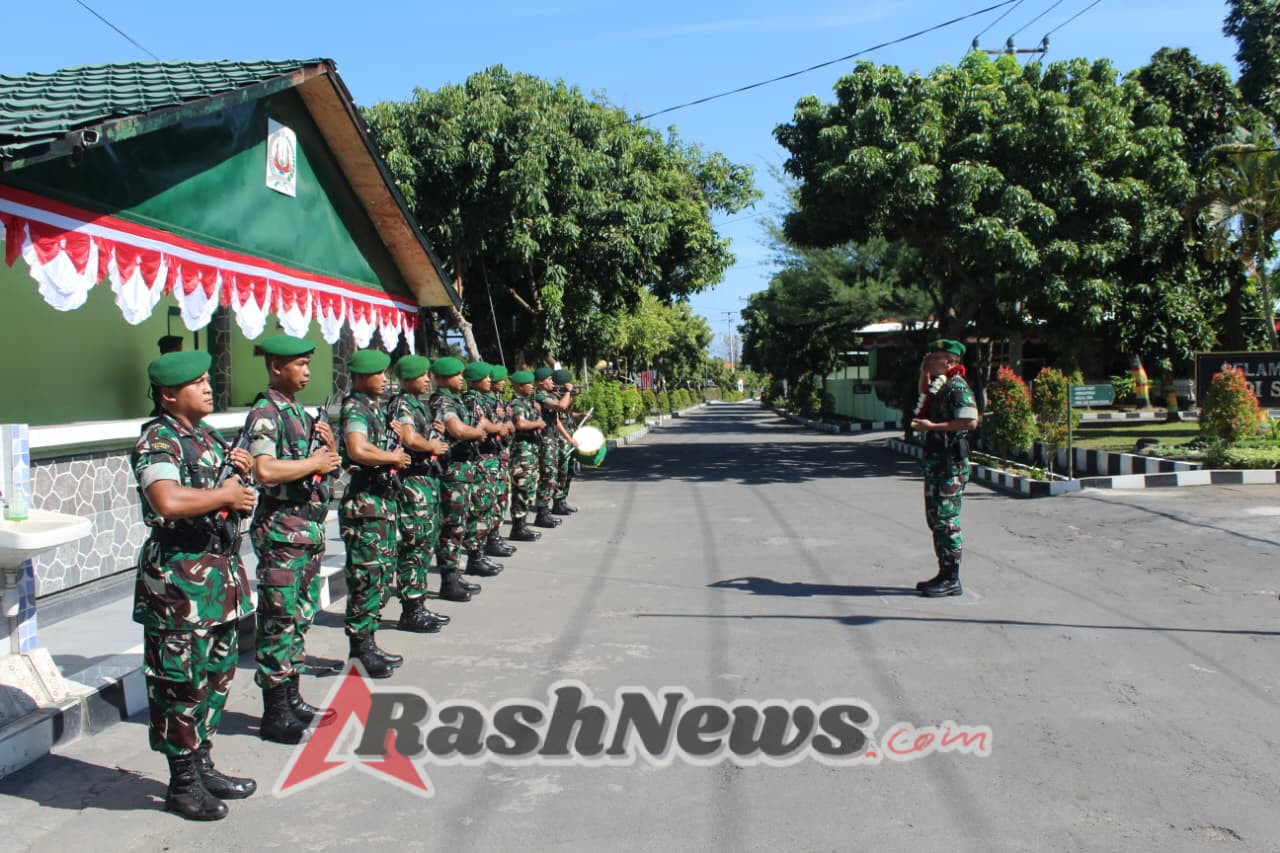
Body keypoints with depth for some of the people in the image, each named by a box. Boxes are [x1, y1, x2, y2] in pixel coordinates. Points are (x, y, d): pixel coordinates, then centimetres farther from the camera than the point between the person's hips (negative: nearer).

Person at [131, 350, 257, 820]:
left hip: (221, 572, 9)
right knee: (182, 683, 0)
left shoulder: (205, 434, 14)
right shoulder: (157, 441, -14)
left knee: (217, 675, 16)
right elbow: (168, 501, -32)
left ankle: (202, 766, 30)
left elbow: (233, 492, 27)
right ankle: (183, 785, 13)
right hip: (180, 579, -9)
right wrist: (224, 494, -19)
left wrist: (241, 470, 5)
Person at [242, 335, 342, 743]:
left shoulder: (299, 411, 16)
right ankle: (275, 714, 4)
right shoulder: (265, 413, -12)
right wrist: (313, 463, -15)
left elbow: (326, 461, 22)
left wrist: (328, 444, 1)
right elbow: (265, 470, -27)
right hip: (282, 530, -9)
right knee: (280, 621, -4)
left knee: (302, 616, 15)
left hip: (310, 526, 9)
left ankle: (291, 699, 26)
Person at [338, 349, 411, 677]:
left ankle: (367, 642, 23)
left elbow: (384, 443, 24)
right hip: (365, 502, -10)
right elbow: (358, 450, -29)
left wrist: (395, 433, 2)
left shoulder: (373, 407, 17)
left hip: (384, 499, 10)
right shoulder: (354, 408, -13)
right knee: (367, 575, -7)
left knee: (382, 573, 14)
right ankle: (360, 646, 1)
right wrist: (394, 457, -15)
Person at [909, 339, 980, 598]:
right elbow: (924, 399, 38)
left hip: (951, 463, -10)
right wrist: (924, 373, 20)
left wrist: (932, 426, -22)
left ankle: (952, 579, -1)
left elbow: (970, 422, -24)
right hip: (935, 461, 10)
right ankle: (944, 574, 22)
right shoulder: (939, 386, 15)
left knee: (947, 519, -7)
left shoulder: (957, 387, -14)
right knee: (935, 518, 14)